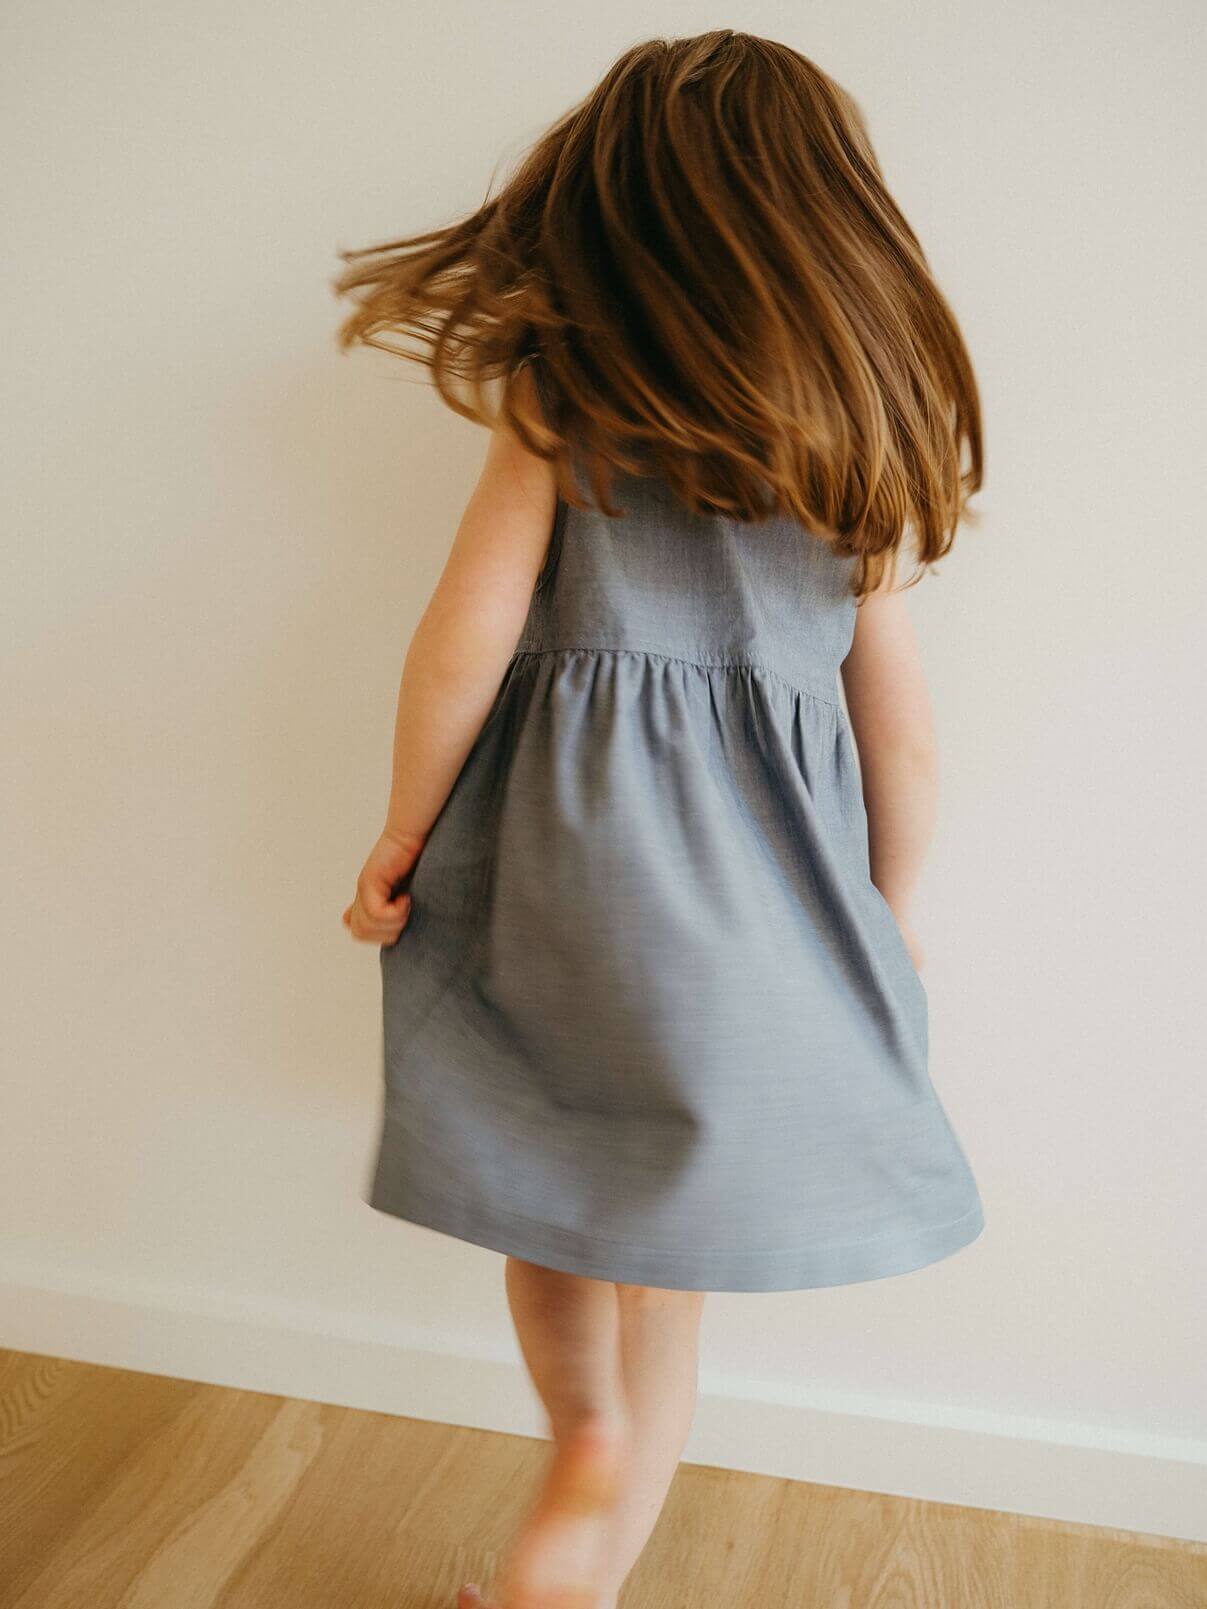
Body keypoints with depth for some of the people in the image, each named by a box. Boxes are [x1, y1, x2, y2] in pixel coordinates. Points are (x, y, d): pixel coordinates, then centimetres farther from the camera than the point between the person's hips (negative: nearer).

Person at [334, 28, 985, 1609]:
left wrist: (402, 839, 4)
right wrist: (890, 930, 17)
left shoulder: (561, 396, -1)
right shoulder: (860, 448, 6)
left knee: (548, 1186, 22)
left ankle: (587, 1442, 17)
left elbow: (467, 635, -7)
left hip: (564, 841, -2)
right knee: (665, 1267, 14)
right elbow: (903, 731, 6)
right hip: (756, 901, 2)